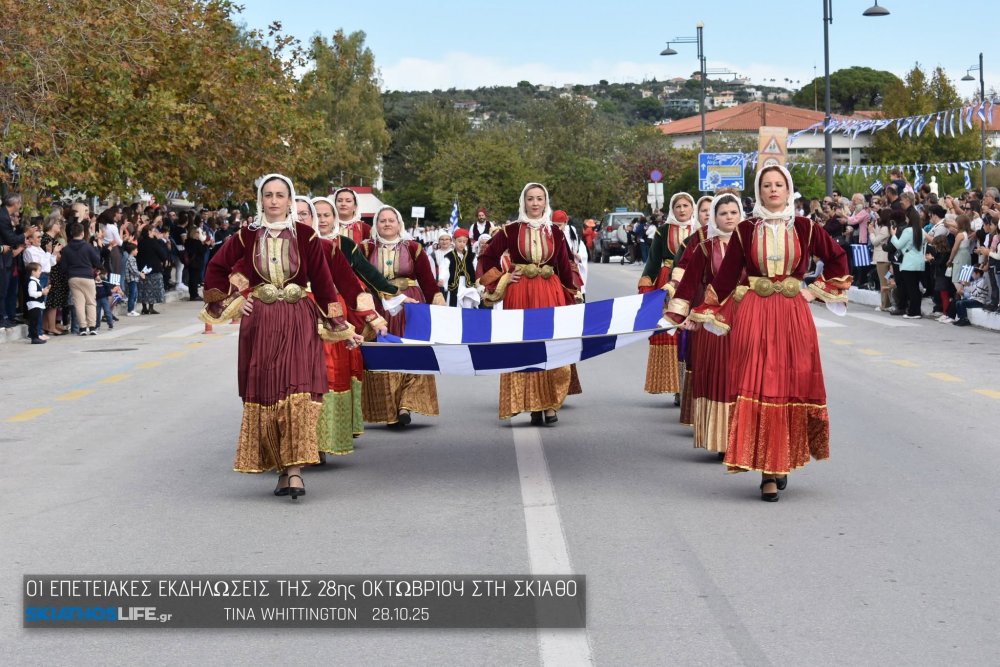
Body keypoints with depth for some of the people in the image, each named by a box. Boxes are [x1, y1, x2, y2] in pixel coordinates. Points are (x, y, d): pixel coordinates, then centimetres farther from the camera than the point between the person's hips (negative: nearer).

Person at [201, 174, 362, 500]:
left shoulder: (305, 236, 0)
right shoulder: (246, 237, 4)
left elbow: (323, 281, 2)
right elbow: (216, 268, 16)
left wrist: (341, 327, 2)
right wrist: (230, 301, 6)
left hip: (299, 323, -2)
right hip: (259, 323, 2)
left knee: (297, 390, -13)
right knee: (263, 394, 2)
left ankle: (294, 469, -15)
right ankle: (282, 470, 10)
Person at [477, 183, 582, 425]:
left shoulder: (555, 232, 7)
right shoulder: (510, 230, 2)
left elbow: (565, 266, 8)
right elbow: (488, 257, 9)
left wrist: (570, 299, 6)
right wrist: (502, 279, 1)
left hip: (550, 293, 1)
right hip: (520, 294, -1)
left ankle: (550, 404, 0)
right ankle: (532, 405, 4)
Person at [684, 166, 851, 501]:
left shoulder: (804, 228, 5)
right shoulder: (746, 230, 4)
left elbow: (837, 256, 16)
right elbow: (727, 273, 5)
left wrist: (822, 290, 10)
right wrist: (706, 311, 1)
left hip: (794, 316, 1)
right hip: (754, 316, -1)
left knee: (792, 387, 2)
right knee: (758, 387, -7)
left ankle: (782, 462, 17)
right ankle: (768, 472, -4)